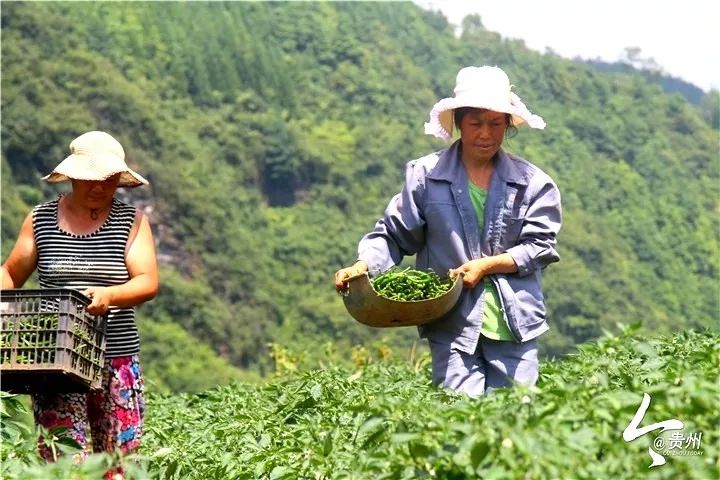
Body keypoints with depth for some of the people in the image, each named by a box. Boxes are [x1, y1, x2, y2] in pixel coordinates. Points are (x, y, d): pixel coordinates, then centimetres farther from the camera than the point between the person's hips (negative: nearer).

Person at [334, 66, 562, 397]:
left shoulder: (532, 182, 6)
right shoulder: (426, 175, 4)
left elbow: (539, 245, 2)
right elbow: (394, 234, 7)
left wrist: (486, 265, -10)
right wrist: (362, 266, -11)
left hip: (515, 327, 2)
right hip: (452, 325, -1)